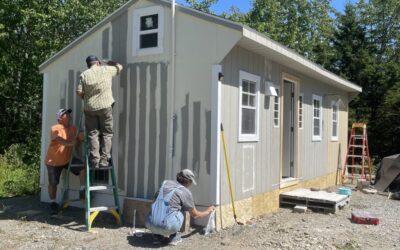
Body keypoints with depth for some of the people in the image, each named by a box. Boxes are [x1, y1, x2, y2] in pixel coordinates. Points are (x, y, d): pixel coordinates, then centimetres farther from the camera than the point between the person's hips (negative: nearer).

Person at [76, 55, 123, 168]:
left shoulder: (84, 74, 2)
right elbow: (120, 67, 19)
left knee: (93, 134, 6)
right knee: (106, 134, 7)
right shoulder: (106, 70, 2)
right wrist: (111, 63, 36)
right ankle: (104, 159, 1)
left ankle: (95, 161, 3)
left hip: (89, 108, 1)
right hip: (105, 106, -1)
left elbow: (79, 92, -2)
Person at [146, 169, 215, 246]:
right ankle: (174, 237, 18)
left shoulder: (165, 183, 17)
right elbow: (195, 215, 18)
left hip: (150, 224, 4)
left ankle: (158, 235, 23)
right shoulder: (186, 192, 5)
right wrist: (208, 211, 39)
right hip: (167, 227, -4)